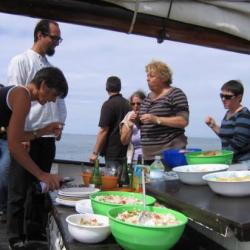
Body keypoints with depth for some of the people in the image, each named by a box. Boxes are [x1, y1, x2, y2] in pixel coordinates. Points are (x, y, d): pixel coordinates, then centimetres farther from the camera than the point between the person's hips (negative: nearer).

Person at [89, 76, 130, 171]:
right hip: (126, 151, 7)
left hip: (112, 152, -7)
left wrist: (95, 152, -12)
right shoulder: (127, 104, 7)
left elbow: (103, 131, -17)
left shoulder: (108, 105, -13)